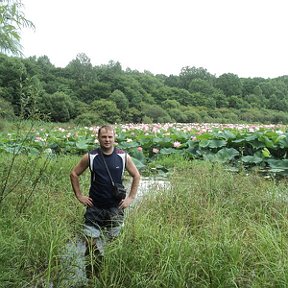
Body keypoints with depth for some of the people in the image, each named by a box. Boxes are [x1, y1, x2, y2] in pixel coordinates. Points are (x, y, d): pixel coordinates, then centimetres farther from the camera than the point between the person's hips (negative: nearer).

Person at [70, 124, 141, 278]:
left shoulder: (123, 157, -5)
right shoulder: (90, 157, -6)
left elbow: (136, 176, 6)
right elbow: (74, 174, 5)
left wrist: (130, 197, 2)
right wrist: (79, 195, 1)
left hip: (116, 208, 1)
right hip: (94, 207, 0)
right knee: (92, 245, 1)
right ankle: (92, 274, 24)